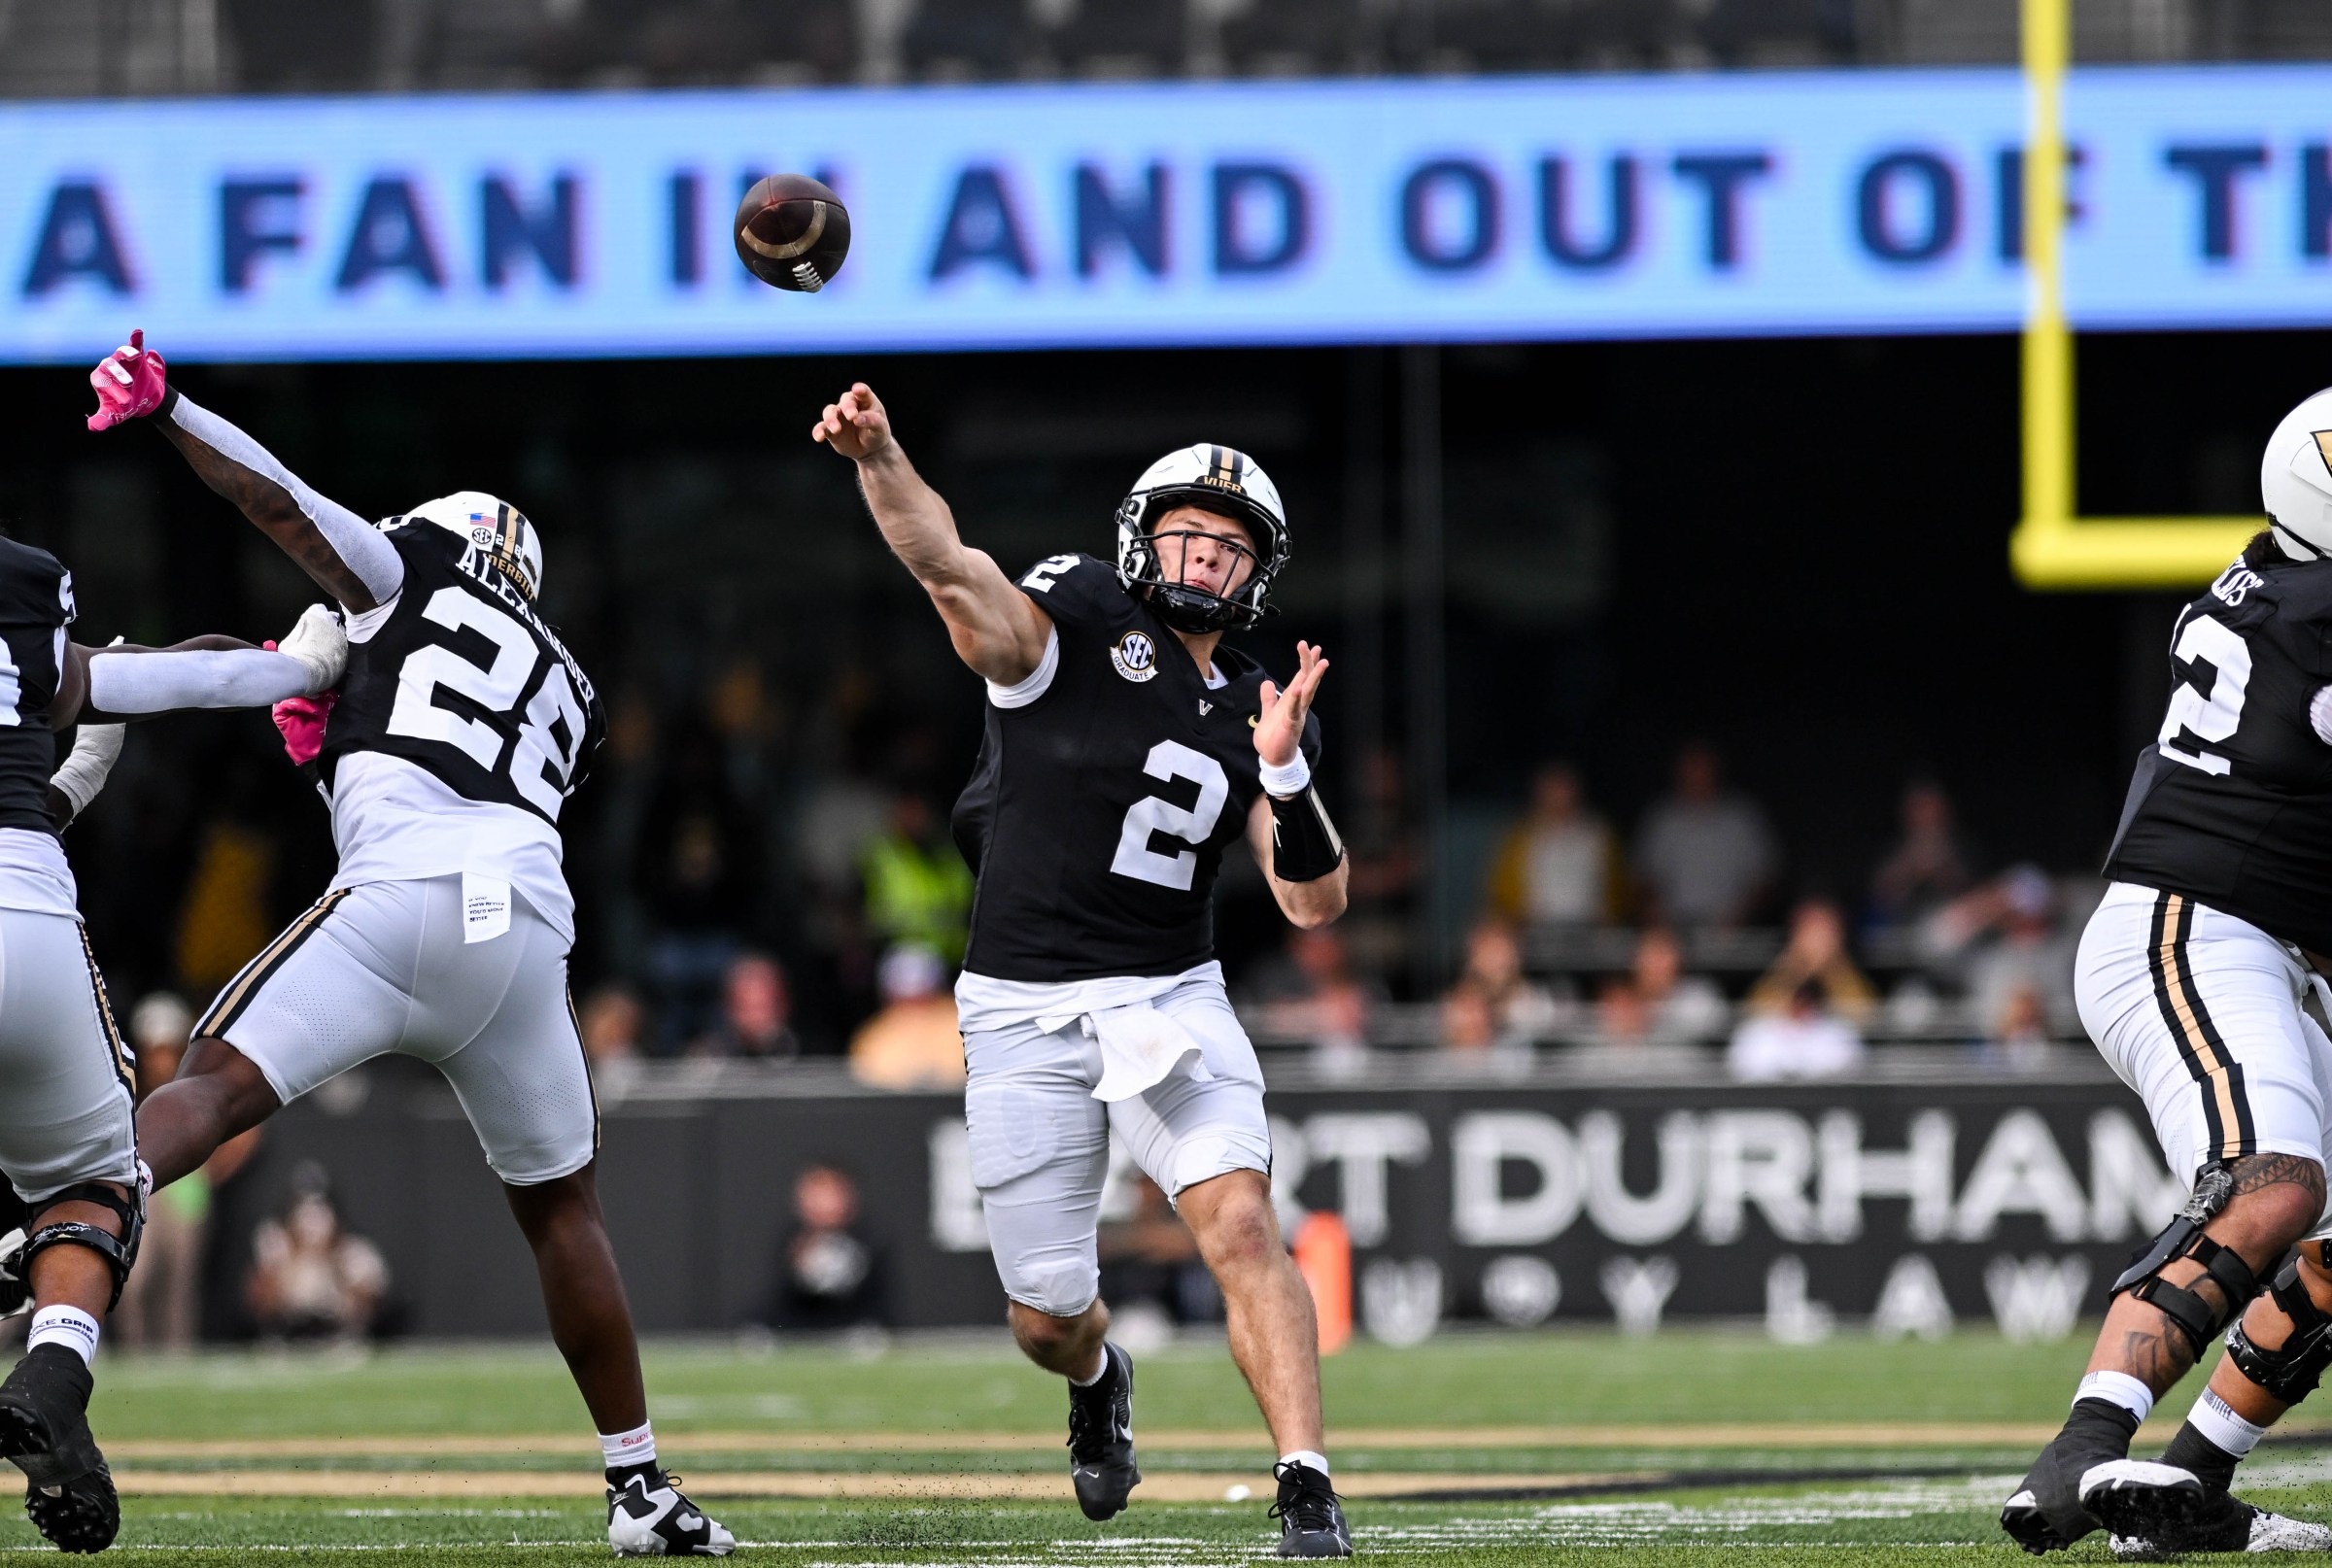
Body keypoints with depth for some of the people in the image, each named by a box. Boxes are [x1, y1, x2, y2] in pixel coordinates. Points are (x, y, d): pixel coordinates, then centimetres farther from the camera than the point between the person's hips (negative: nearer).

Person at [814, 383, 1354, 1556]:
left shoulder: (1256, 711, 7)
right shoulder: (1078, 622, -6)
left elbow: (1314, 902, 2)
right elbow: (956, 576, -26)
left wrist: (1285, 771, -16)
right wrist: (877, 456, -45)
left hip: (1170, 1005, 2)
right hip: (1025, 1015, -2)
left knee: (1242, 1229, -20)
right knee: (1047, 1316, 6)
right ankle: (1099, 1381, 43)